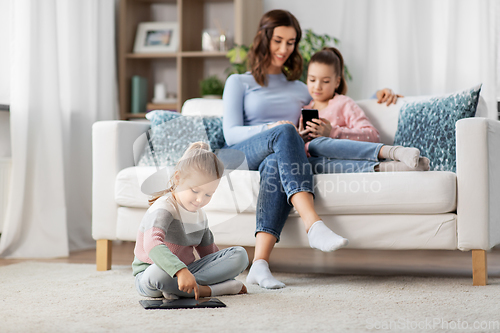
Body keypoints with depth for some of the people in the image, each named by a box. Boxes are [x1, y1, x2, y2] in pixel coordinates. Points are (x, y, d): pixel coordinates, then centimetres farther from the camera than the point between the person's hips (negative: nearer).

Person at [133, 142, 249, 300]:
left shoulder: (200, 215, 10)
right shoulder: (163, 209, -18)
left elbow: (209, 252, 23)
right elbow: (152, 244, -38)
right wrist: (180, 271, -51)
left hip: (186, 271, 8)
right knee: (158, 273, -44)